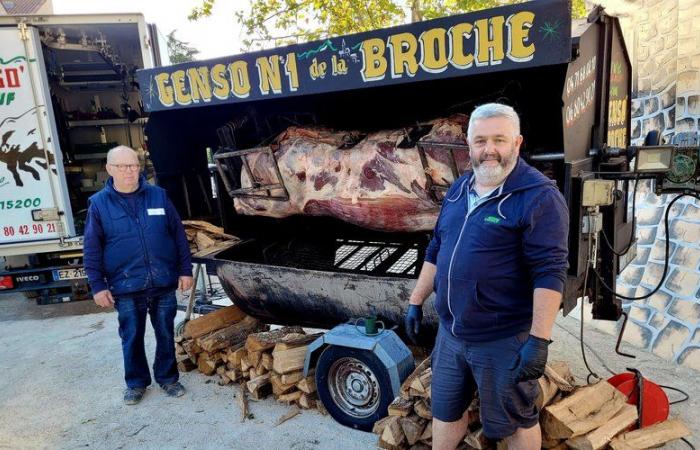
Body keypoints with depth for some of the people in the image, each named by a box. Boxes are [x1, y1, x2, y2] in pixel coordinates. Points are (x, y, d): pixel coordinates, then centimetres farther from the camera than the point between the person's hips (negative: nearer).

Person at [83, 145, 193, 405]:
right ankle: (136, 382, 32)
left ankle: (167, 377, 31)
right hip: (126, 287, -1)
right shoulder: (99, 204, -1)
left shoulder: (158, 196, 1)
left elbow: (179, 235, 4)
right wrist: (98, 286, -3)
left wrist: (185, 270, 2)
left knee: (166, 335, 12)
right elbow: (92, 250, 1)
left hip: (164, 283, 1)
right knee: (132, 338, 13)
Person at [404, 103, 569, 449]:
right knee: (445, 410, 23)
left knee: (515, 422, 17)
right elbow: (435, 251, 13)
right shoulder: (458, 189, 6)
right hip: (450, 333, 7)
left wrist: (539, 340, -23)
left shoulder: (539, 197, -16)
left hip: (504, 341, -6)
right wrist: (416, 301, 14)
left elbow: (549, 273, -20)